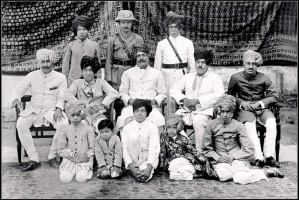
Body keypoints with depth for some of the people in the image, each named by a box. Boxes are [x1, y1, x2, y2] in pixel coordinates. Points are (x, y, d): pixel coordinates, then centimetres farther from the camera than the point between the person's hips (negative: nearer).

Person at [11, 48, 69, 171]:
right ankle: (34, 159, -19)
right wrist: (16, 99, -16)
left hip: (52, 110, -1)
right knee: (21, 123, -27)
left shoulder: (60, 77, 5)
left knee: (64, 124, -31)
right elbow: (17, 90, 7)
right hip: (33, 109, 2)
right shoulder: (32, 76, 9)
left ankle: (53, 156, -12)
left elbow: (62, 98, 2)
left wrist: (58, 109, -18)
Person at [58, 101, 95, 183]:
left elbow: (92, 149, 4)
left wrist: (87, 156, -16)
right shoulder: (65, 130, 6)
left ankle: (87, 171, 6)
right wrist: (74, 154, -11)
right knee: (64, 179, -23)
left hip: (84, 161, -2)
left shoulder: (88, 129, 2)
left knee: (81, 178, -28)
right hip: (69, 160, 2)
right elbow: (61, 150, 4)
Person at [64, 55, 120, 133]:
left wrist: (103, 105, -13)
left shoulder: (101, 82, 19)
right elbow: (67, 95, -1)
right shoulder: (77, 83, 19)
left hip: (99, 115, 0)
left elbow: (115, 93, 2)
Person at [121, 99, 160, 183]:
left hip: (147, 159, -1)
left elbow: (154, 149, -15)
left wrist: (149, 168, -29)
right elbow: (124, 149, -8)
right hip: (132, 161, 1)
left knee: (145, 177, -32)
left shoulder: (153, 127, -5)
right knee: (133, 137, -25)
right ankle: (135, 167, -10)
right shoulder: (127, 128, -2)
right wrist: (131, 167, -22)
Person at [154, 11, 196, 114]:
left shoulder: (188, 43, 7)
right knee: (168, 102, -2)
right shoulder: (162, 44, 6)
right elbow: (157, 65, 9)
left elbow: (192, 63, 8)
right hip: (167, 75, 0)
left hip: (182, 75, 0)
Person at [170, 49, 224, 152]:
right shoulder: (188, 77, 25)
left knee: (198, 121, -36)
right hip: (186, 111, 4)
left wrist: (197, 101, -16)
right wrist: (183, 99, -3)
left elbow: (219, 95, -8)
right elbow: (173, 90, 19)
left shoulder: (215, 78, 11)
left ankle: (199, 151, -23)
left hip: (204, 111, -3)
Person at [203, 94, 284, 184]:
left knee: (239, 179, -31)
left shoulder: (238, 126, 1)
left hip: (237, 158, 0)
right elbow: (207, 149, 6)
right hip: (220, 161, 1)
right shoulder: (211, 125, 2)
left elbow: (250, 149, -1)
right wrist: (218, 157, -11)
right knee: (223, 176, -34)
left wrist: (233, 156, -12)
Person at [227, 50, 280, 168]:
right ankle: (258, 158, -31)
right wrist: (241, 103, -6)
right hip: (244, 109, -1)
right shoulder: (236, 78, 2)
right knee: (249, 125, -33)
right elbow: (229, 95, 12)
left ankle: (269, 156, -22)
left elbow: (274, 96, 4)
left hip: (261, 108, 2)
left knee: (271, 122, -28)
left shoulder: (264, 78, 4)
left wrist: (260, 103, -12)